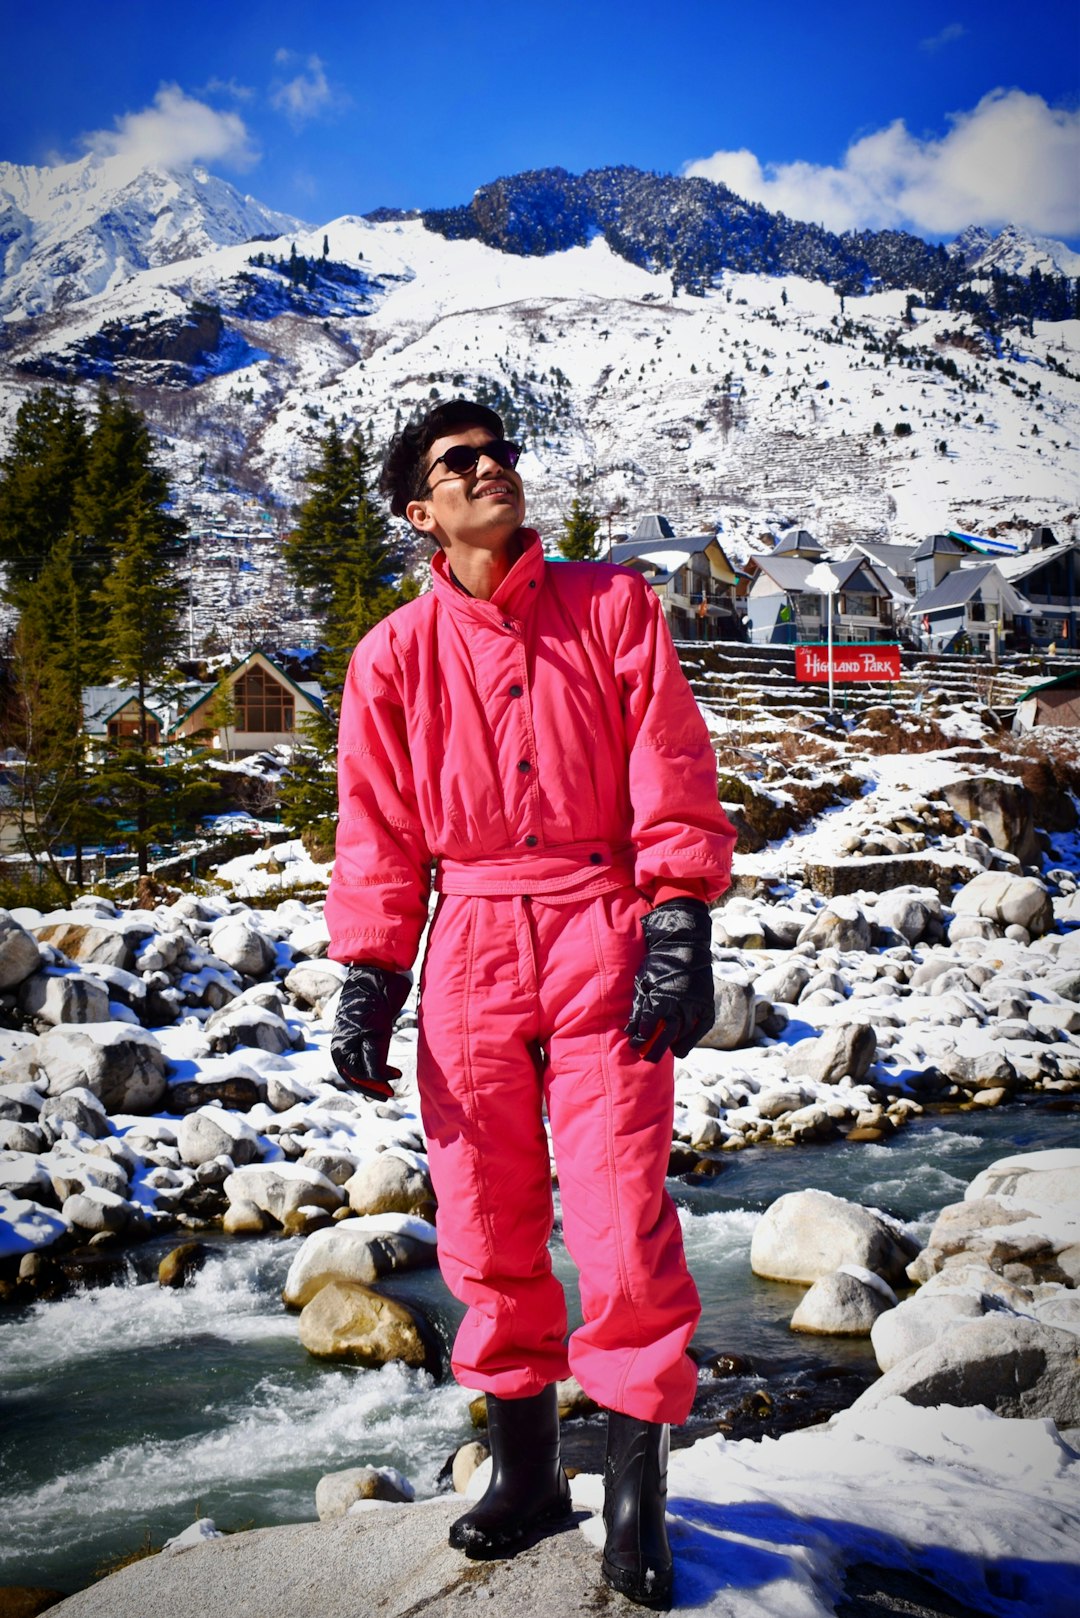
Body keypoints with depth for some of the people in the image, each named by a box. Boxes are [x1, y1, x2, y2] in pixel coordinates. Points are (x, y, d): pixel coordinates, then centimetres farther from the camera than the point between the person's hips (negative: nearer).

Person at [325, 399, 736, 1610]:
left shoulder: (613, 605, 7)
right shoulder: (395, 655, 10)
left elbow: (672, 776, 1)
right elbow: (378, 834, 11)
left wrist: (681, 930, -8)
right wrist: (367, 981, 3)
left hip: (604, 941, -2)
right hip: (469, 949, 2)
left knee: (623, 1225, -5)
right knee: (486, 1227, 7)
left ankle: (635, 1490, 12)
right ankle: (522, 1468, 25)